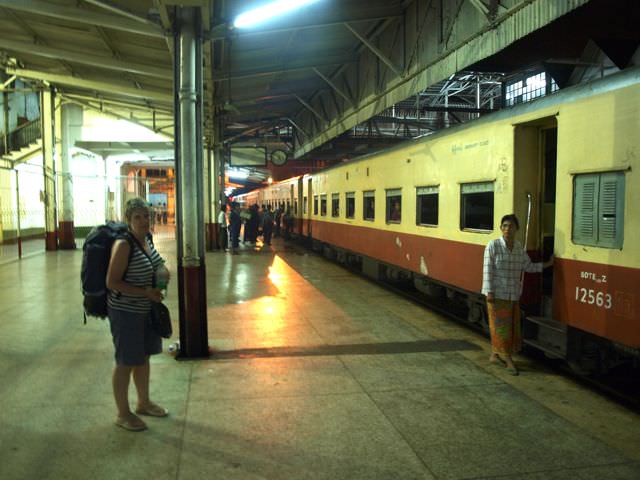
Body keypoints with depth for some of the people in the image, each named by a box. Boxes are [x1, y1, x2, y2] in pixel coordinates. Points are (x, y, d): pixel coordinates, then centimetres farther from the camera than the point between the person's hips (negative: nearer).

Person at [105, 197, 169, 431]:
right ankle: (123, 413, 19)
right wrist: (145, 292, -25)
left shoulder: (146, 240, 3)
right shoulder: (123, 245, -22)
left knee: (143, 357, 19)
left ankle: (144, 403, 36)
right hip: (125, 311, -8)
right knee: (126, 363, 3)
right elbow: (112, 282, -22)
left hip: (145, 309, 8)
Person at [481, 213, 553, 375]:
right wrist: (489, 292, -17)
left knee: (511, 325, 10)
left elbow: (528, 266, 14)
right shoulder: (493, 245, -10)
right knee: (500, 325, 0)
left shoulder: (519, 247, 7)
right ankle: (508, 360, 8)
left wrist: (547, 264, 6)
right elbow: (487, 270, -13)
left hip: (513, 295, 6)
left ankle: (495, 355, 24)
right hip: (497, 294, -6)